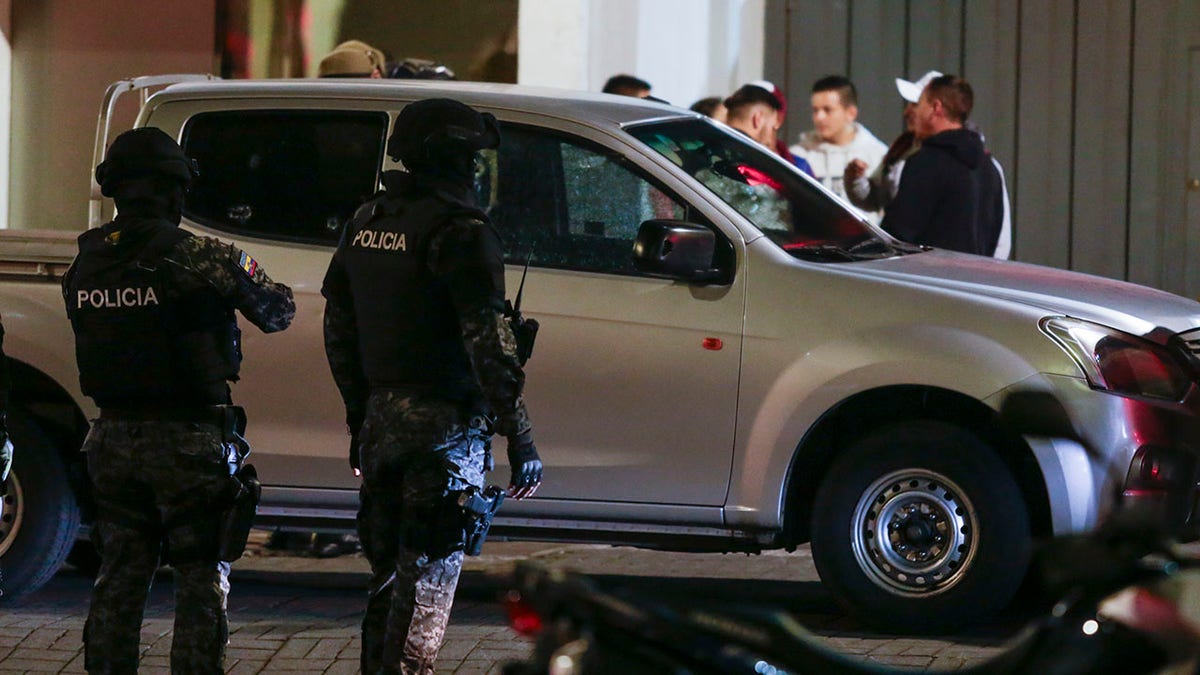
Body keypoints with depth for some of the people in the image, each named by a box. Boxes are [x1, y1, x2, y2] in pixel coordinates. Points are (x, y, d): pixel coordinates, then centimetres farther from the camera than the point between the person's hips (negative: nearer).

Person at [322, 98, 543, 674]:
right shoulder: (459, 232, -14)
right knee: (426, 580, -4)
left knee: (389, 575, 17)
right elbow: (487, 341, -18)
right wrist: (520, 437, -15)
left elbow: (338, 326, 17)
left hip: (381, 420, 7)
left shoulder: (366, 222, 10)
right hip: (444, 426, -7)